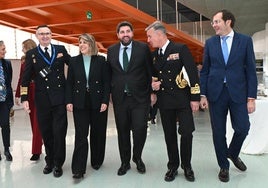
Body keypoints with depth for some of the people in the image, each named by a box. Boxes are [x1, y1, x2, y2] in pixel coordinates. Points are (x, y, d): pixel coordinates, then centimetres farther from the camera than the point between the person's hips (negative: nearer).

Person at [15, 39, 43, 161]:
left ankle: (36, 151, 3)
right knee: (33, 122, 11)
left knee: (37, 123, -2)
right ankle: (39, 144, 25)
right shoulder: (24, 61, 9)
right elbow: (21, 78, 12)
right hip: (28, 94, 5)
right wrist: (17, 94, 13)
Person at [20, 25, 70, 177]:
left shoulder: (61, 49, 6)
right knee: (46, 133, 10)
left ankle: (58, 164, 16)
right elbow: (26, 78, 4)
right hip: (42, 100, 1)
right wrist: (25, 98, -2)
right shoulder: (31, 54, 5)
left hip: (60, 98, -1)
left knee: (59, 132, 1)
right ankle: (50, 161, 27)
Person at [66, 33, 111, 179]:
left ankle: (97, 161, 29)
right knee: (80, 135, -3)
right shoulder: (74, 61, 5)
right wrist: (69, 101, -4)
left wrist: (105, 101, -9)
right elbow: (69, 83, 5)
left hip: (98, 102, 0)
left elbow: (107, 82, -1)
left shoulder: (101, 60, 0)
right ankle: (78, 168, 0)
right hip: (80, 103, 0)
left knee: (98, 133, 10)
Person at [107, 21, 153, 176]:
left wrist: (152, 92, 0)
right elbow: (109, 72, 10)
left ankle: (137, 158, 22)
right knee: (123, 131, 9)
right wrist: (110, 93, 7)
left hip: (140, 97, -2)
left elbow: (150, 71, 1)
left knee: (140, 129, -6)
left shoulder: (143, 48, 0)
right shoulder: (111, 51, 8)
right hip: (119, 98, 3)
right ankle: (125, 162, 26)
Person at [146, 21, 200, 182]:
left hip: (182, 99, -4)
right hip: (164, 101, 4)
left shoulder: (181, 49, -7)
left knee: (186, 133, -4)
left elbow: (193, 73, -9)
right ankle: (173, 166, 24)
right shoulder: (154, 55, 9)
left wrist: (195, 97, -12)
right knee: (169, 135, 9)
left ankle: (187, 166, 18)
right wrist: (154, 83, -1)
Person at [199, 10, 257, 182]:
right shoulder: (210, 43, 6)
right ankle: (224, 166, 25)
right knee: (218, 131, 6)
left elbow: (251, 71, -1)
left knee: (242, 128, 1)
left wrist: (251, 97, -6)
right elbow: (205, 71, 6)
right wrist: (203, 95, 0)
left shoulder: (245, 40, 1)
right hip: (216, 93, 1)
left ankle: (232, 153, 33)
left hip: (238, 93, -1)